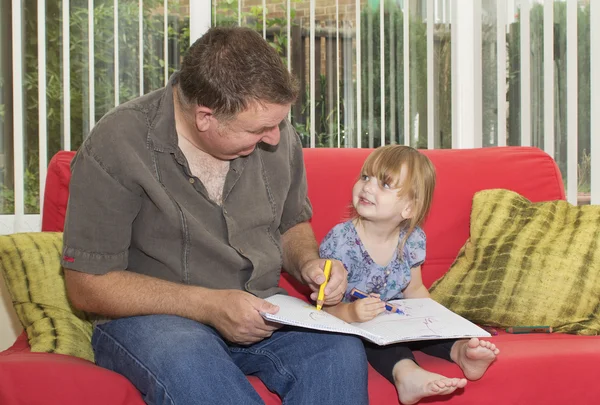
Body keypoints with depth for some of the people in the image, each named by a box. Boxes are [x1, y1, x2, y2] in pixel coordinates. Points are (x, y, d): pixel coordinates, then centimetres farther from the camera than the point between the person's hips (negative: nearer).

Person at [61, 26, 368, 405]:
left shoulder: (276, 135, 1)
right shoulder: (115, 146, -14)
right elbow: (87, 286, -13)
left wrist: (308, 262, -5)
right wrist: (209, 305, -22)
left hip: (258, 314, 4)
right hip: (148, 318, -3)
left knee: (343, 350, -28)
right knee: (186, 362, -39)